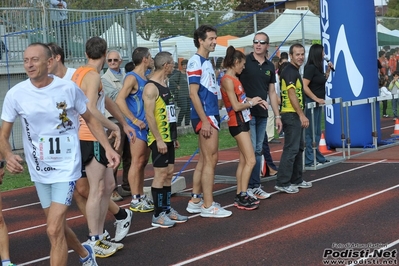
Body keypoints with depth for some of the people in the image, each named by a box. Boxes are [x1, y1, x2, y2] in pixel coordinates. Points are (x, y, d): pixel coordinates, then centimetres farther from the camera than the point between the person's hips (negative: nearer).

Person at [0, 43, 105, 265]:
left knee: (54, 230, -14)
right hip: (39, 170, 4)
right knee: (57, 226, 18)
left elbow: (90, 119, 5)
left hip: (66, 167, -3)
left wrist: (108, 147, -4)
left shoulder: (68, 88, -11)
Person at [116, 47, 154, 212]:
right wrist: (135, 121, -21)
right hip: (137, 127, -9)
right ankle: (135, 201, -1)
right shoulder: (132, 78, -11)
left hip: (147, 126, 9)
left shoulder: (146, 79, 15)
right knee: (137, 163, -6)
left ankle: (141, 197, 21)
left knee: (143, 162, 13)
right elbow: (120, 100, -21)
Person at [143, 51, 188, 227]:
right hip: (159, 139, -9)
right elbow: (149, 116, -20)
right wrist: (159, 139, -22)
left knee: (169, 173, 12)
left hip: (168, 138, 9)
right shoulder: (151, 87, -14)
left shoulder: (164, 85, 15)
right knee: (160, 174, -6)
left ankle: (167, 209, 20)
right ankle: (158, 215, 0)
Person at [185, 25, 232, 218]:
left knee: (204, 159, 12)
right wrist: (204, 120, -21)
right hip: (205, 116, -10)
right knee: (211, 159, -7)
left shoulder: (206, 62, 17)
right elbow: (193, 94, -17)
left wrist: (212, 118, 16)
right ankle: (208, 206, -2)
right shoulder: (196, 62, -11)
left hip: (211, 115, 10)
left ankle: (195, 201, 18)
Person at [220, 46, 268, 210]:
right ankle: (243, 197, -6)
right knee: (250, 160, -10)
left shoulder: (234, 79, 12)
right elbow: (236, 106, -19)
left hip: (243, 121, 10)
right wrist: (251, 102, -5)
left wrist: (254, 101, 3)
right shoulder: (228, 80, -16)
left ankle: (240, 196, 17)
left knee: (243, 160, 12)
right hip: (237, 123, -10)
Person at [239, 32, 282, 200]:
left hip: (262, 115, 6)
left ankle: (256, 186, 17)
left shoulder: (270, 66, 11)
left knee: (258, 151, 10)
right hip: (247, 113, -5)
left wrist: (277, 116, 12)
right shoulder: (244, 61, -5)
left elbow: (272, 92, 15)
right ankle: (249, 187, 3)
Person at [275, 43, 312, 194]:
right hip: (291, 115, -11)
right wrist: (302, 115, -24)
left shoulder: (295, 71, 17)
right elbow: (292, 94, -21)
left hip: (296, 115, 11)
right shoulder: (289, 71, -14)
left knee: (299, 147, 16)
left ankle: (296, 180, 24)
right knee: (291, 148, -11)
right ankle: (282, 183, -8)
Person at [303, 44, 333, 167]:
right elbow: (304, 86, -23)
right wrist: (316, 99, -20)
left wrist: (328, 70, 13)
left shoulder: (318, 67, 11)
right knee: (310, 132, -4)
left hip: (317, 103, 9)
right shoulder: (310, 67, -15)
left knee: (317, 132, 16)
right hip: (310, 102, -9)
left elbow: (323, 81, 26)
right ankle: (309, 160, 1)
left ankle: (317, 157, 25)